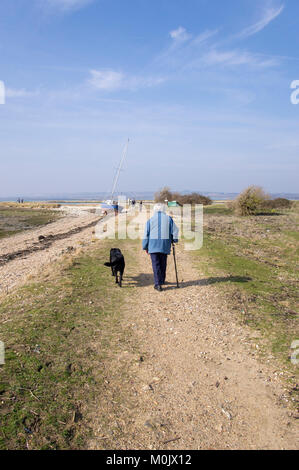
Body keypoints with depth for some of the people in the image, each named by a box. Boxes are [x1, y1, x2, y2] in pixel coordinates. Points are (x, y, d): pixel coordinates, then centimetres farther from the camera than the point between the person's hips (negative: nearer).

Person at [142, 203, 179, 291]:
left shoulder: (150, 220, 4)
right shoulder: (168, 218, 4)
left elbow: (146, 234, 4)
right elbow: (175, 230, 1)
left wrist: (145, 247, 10)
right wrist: (174, 240, 17)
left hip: (153, 245, -1)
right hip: (165, 245, 1)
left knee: (156, 264, -1)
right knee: (163, 264, 15)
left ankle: (158, 284, -6)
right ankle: (162, 280, 28)